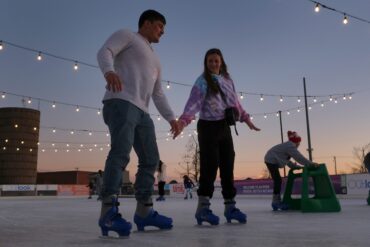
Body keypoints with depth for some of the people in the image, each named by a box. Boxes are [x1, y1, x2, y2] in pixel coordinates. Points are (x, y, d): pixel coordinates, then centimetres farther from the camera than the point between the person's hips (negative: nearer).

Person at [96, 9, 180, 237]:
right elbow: (105, 52, -5)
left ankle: (144, 211, 7)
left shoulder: (154, 59, 35)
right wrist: (109, 71, -28)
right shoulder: (126, 35, 15)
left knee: (151, 160, 3)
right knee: (121, 153, -24)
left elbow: (158, 94, 30)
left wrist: (171, 117, 16)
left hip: (142, 112, 9)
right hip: (121, 103, -8)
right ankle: (109, 212, -27)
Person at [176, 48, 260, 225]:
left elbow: (234, 101, 22)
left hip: (224, 127, 6)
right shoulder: (202, 81, -4)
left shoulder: (227, 80, 16)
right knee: (210, 165, -12)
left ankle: (230, 206, 13)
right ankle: (203, 207, -9)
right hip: (208, 126, -6)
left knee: (227, 166, 6)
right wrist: (184, 119, -33)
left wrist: (245, 118, 20)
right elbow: (194, 101, -18)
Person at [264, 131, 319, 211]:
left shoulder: (288, 146, 18)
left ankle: (276, 201, 15)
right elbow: (299, 157, -18)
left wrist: (296, 166, 15)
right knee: (278, 180, -11)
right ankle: (276, 201, -7)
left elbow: (287, 160, 21)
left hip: (271, 161, 11)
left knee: (277, 181, 11)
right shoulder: (290, 147, -14)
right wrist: (311, 164, -14)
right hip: (272, 161, -11)